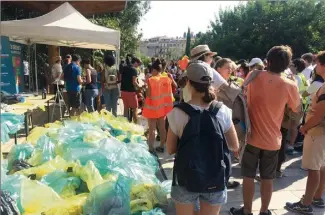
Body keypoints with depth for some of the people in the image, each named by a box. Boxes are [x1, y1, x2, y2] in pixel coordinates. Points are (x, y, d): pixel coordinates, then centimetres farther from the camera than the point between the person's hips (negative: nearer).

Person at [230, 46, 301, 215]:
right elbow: (297, 109, 5)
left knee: (249, 176, 12)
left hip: (252, 137, 0)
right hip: (272, 140, 1)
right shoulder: (289, 85, -12)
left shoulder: (254, 76, -10)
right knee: (267, 178, 15)